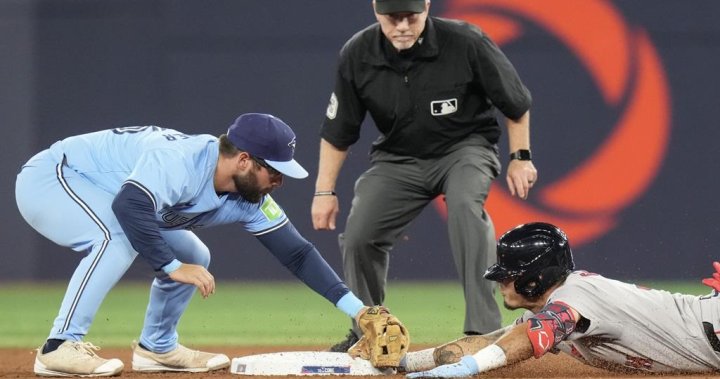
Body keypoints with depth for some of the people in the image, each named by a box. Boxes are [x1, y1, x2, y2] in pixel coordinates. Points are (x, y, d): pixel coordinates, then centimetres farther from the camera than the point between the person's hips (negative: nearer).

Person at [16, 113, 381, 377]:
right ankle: (60, 348, -32)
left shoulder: (248, 200, -7)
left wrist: (354, 306, -12)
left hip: (101, 198, 9)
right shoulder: (180, 160, -34)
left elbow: (296, 253, -5)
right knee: (119, 238, -35)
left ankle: (157, 347, 22)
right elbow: (131, 205, -48)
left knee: (193, 258, 7)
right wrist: (172, 267, -40)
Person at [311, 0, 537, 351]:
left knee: (465, 205, -34)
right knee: (358, 236, -8)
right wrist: (324, 191, -3)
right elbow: (338, 131, -2)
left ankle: (482, 328, -36)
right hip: (397, 157, 3)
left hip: (465, 148, -3)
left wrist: (520, 158, -8)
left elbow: (515, 102, -7)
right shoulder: (357, 56, -15)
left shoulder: (466, 43, -23)